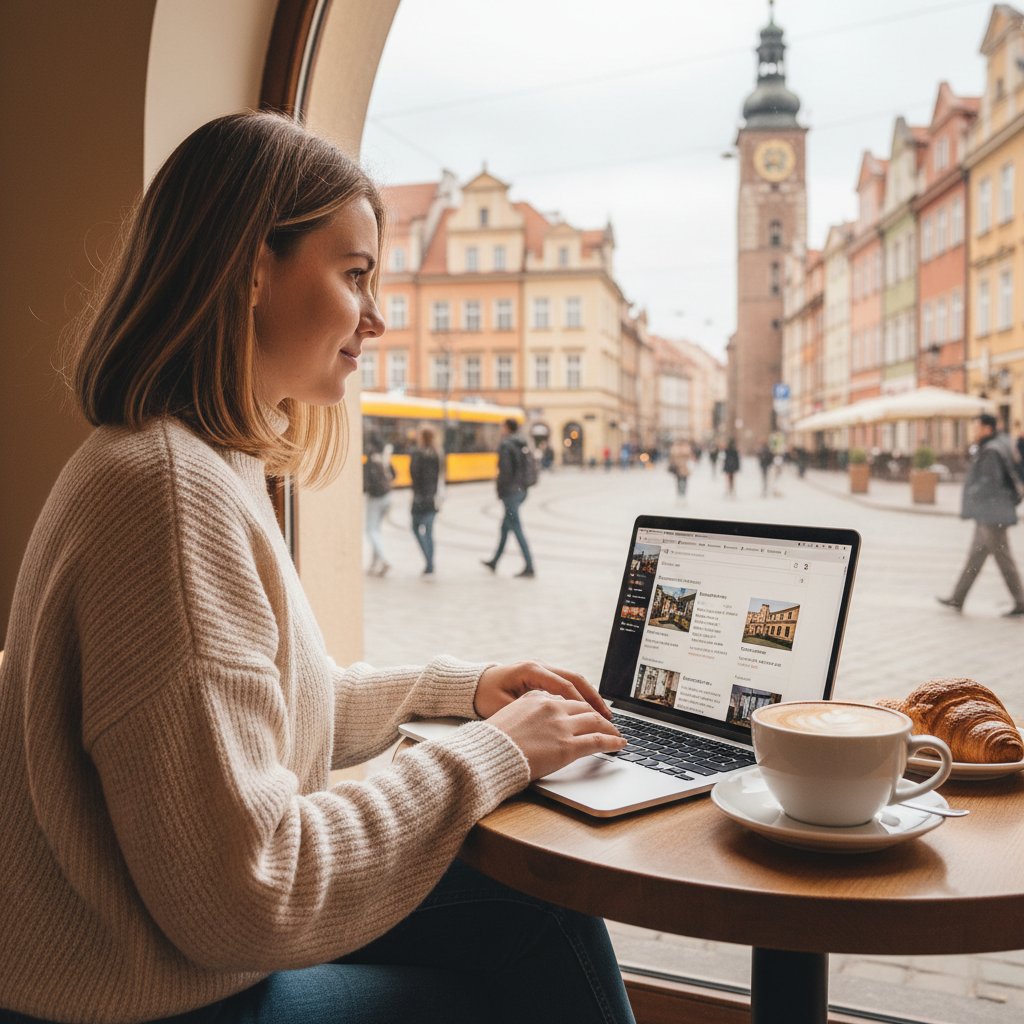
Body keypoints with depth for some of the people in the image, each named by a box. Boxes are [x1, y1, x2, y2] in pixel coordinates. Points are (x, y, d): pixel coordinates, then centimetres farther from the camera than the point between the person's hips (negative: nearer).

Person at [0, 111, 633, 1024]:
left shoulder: (213, 468, 5)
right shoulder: (176, 489, -28)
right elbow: (243, 897, -28)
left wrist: (458, 688, 7)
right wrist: (488, 756, -19)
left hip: (193, 938, 8)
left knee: (540, 915, 7)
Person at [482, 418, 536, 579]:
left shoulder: (505, 445, -13)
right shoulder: (523, 445, 12)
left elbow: (505, 470, -20)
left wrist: (501, 491, -12)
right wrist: (523, 487, 15)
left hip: (510, 492, -9)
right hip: (521, 491, 9)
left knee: (517, 529, -6)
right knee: (505, 527, 19)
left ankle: (529, 568, -8)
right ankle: (494, 562, 32)